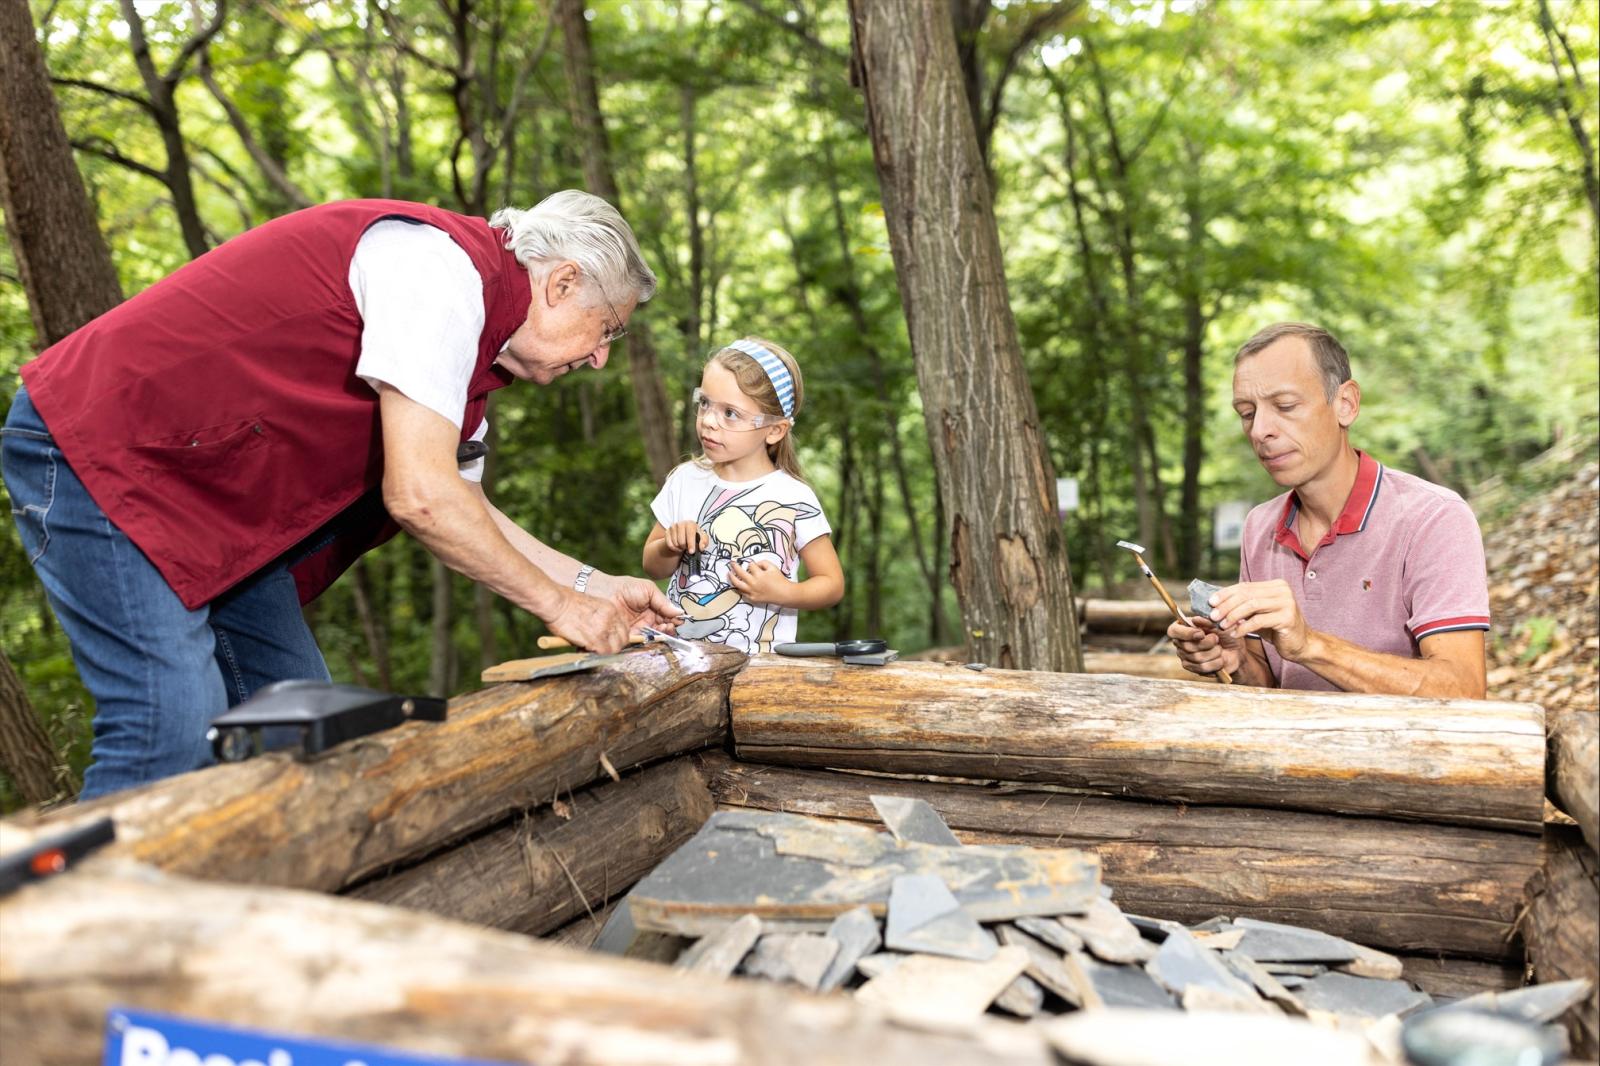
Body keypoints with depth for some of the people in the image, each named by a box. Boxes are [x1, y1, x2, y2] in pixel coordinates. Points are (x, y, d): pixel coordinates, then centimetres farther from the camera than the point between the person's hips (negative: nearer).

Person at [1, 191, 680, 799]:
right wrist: (557, 603, -14)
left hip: (212, 495, 10)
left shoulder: (471, 321, 12)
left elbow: (461, 506, 18)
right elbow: (420, 498, -25)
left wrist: (593, 585, 13)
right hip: (95, 447, -10)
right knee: (176, 733, -18)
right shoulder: (442, 265, -20)